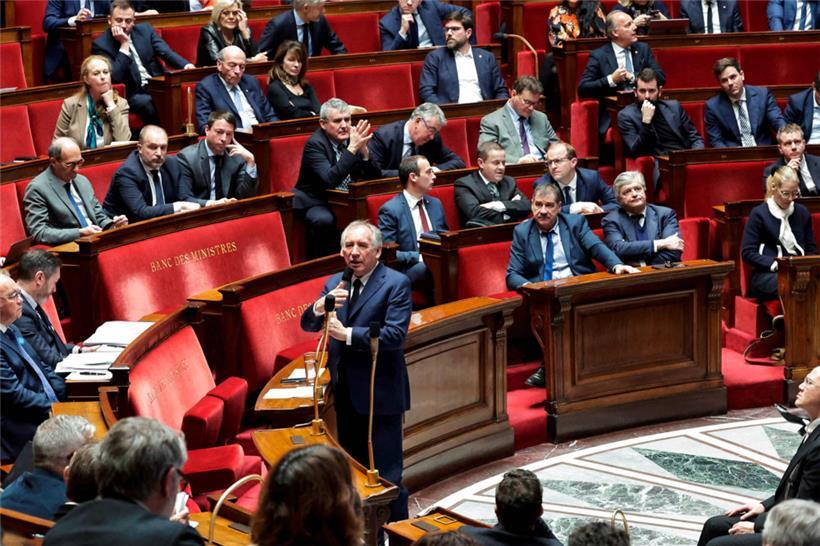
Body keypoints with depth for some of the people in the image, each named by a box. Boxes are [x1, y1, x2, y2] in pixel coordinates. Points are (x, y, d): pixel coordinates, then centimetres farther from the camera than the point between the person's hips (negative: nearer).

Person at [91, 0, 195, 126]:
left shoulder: (145, 30, 10)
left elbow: (166, 53, 2)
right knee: (145, 103, -36)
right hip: (132, 94, -4)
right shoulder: (101, 44, -4)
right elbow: (115, 77, -15)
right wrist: (124, 44, -16)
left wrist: (186, 66, -19)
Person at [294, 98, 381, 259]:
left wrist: (364, 150, -21)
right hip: (317, 202, -6)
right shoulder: (314, 144, -17)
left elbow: (374, 177, -2)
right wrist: (352, 149, -33)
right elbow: (330, 180, -31)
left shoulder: (353, 138, -1)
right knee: (324, 220, -35)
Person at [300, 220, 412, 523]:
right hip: (346, 395, 7)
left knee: (386, 475, -4)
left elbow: (395, 334, -20)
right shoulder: (335, 283, 9)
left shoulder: (396, 284, -10)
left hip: (380, 395, -7)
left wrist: (346, 334, -21)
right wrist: (320, 307, -15)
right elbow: (308, 325, 7)